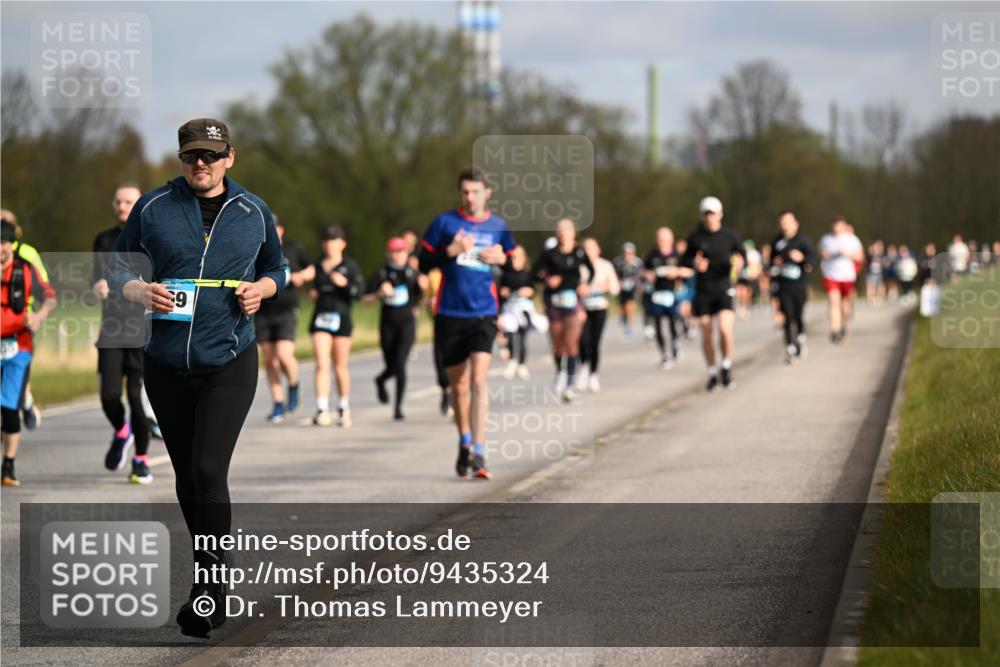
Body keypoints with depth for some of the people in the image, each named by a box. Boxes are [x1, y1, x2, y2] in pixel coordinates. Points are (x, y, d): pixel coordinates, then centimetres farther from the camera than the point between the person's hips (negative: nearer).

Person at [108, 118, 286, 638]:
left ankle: (211, 587, -11)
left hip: (229, 364, -2)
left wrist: (260, 289, -4)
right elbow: (119, 269, 7)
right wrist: (142, 292, -15)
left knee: (209, 471, -15)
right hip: (166, 365, 2)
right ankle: (209, 575, 27)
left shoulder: (253, 212, 5)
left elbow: (275, 269, 19)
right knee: (186, 476, 11)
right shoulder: (153, 208, 2)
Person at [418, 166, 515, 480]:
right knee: (458, 385, 9)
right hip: (449, 315, 1)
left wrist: (501, 258, -4)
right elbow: (423, 262, 2)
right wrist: (451, 251, -13)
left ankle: (478, 454, -19)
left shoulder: (498, 227, 7)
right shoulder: (445, 222, 3)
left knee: (478, 379, -16)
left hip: (483, 315, -1)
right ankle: (464, 444, 31)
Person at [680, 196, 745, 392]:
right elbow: (684, 261, 5)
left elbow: (742, 256, 5)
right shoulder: (695, 238, 0)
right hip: (702, 290, 1)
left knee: (725, 328, -20)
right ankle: (713, 373, 20)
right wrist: (694, 264, -17)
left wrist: (740, 262, -19)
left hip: (723, 289, -1)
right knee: (706, 335, 4)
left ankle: (726, 366, 2)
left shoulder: (730, 235, 0)